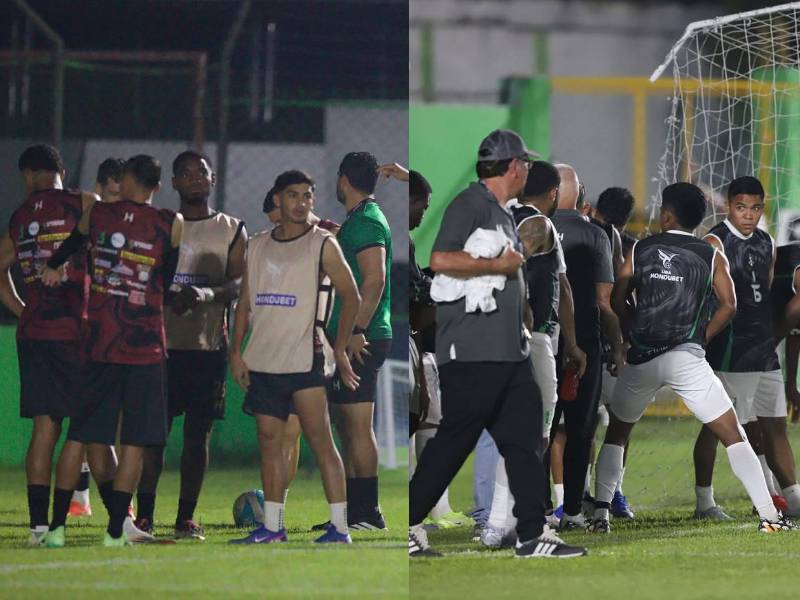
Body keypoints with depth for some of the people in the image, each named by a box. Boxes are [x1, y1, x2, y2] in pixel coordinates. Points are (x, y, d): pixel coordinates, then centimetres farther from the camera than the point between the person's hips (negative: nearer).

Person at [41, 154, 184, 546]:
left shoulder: (96, 213, 2)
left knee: (78, 435, 8)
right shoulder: (171, 225, -4)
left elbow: (77, 238, 23)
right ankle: (116, 530, -2)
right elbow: (168, 282, 6)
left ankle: (56, 526, 6)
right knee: (134, 442, 2)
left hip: (99, 341, 2)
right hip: (145, 345, -2)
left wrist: (53, 267, 44)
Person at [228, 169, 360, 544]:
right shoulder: (257, 246, 12)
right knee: (269, 442, 8)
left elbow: (351, 297, -1)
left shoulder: (323, 245, -3)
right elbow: (245, 303, 16)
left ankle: (339, 528, -8)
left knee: (320, 441, -7)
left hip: (304, 359, -5)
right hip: (262, 361, 5)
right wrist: (236, 352, 8)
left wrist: (340, 351, -4)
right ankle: (272, 527, 14)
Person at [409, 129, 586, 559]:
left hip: (510, 351, 10)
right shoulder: (470, 205, -10)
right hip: (471, 351, -10)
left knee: (525, 438, 5)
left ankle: (533, 534, 6)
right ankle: (407, 525, 1)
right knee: (454, 439, -7)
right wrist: (498, 264, -16)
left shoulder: (503, 214, 20)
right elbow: (441, 260, -22)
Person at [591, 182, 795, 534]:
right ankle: (768, 515, -7)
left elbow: (618, 301, 5)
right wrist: (702, 338, 9)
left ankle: (599, 514, 11)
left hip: (641, 358, 2)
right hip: (687, 357, -2)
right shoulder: (711, 257, 6)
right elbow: (728, 305, -2)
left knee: (616, 433, 21)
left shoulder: (641, 250, 9)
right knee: (732, 435, 1)